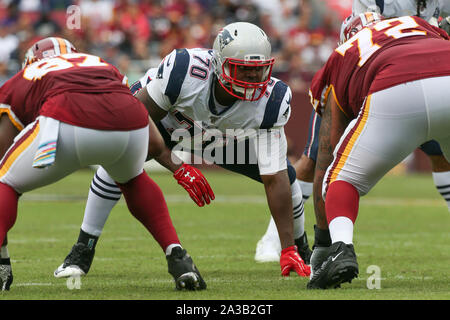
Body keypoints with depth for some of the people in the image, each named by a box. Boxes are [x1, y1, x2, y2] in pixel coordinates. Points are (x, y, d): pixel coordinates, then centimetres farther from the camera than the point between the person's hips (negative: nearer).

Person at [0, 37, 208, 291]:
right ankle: (177, 257, 25)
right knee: (133, 181, 37)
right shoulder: (106, 68, 43)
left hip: (67, 126, -3)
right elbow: (156, 143, 35)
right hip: (130, 125, 3)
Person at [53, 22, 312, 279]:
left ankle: (299, 249, 24)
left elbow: (275, 179, -32)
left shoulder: (270, 101, -35)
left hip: (226, 137, 3)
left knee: (286, 176, -8)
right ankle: (83, 250, -14)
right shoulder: (186, 71, -42)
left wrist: (287, 250, -32)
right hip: (166, 118, -3)